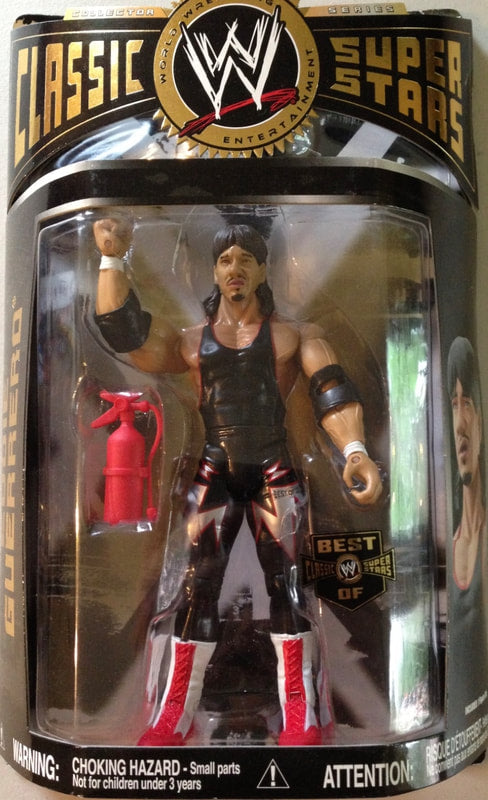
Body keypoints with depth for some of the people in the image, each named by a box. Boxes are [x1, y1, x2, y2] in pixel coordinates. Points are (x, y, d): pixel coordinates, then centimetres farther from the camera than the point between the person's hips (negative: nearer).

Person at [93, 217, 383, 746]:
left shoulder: (293, 335, 6)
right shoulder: (190, 341, 13)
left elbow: (331, 389, -7)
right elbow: (123, 332, 4)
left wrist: (354, 451, -25)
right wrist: (112, 258, -2)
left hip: (274, 472, -1)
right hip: (214, 475, 2)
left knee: (286, 582, -1)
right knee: (197, 585, 2)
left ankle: (300, 717, 11)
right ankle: (175, 716, 14)